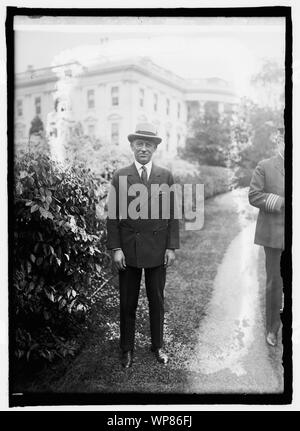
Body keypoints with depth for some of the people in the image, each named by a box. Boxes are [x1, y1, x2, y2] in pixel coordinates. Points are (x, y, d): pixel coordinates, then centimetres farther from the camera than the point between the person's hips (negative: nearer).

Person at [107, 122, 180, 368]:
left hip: (157, 249, 1)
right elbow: (113, 215, -1)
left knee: (157, 301, 13)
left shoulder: (166, 176, 3)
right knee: (127, 303, 10)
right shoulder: (120, 177, 0)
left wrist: (171, 247, -2)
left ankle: (158, 345, 32)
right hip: (128, 249, 0)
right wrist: (116, 248, -6)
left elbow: (172, 214, 3)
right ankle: (127, 349, 27)